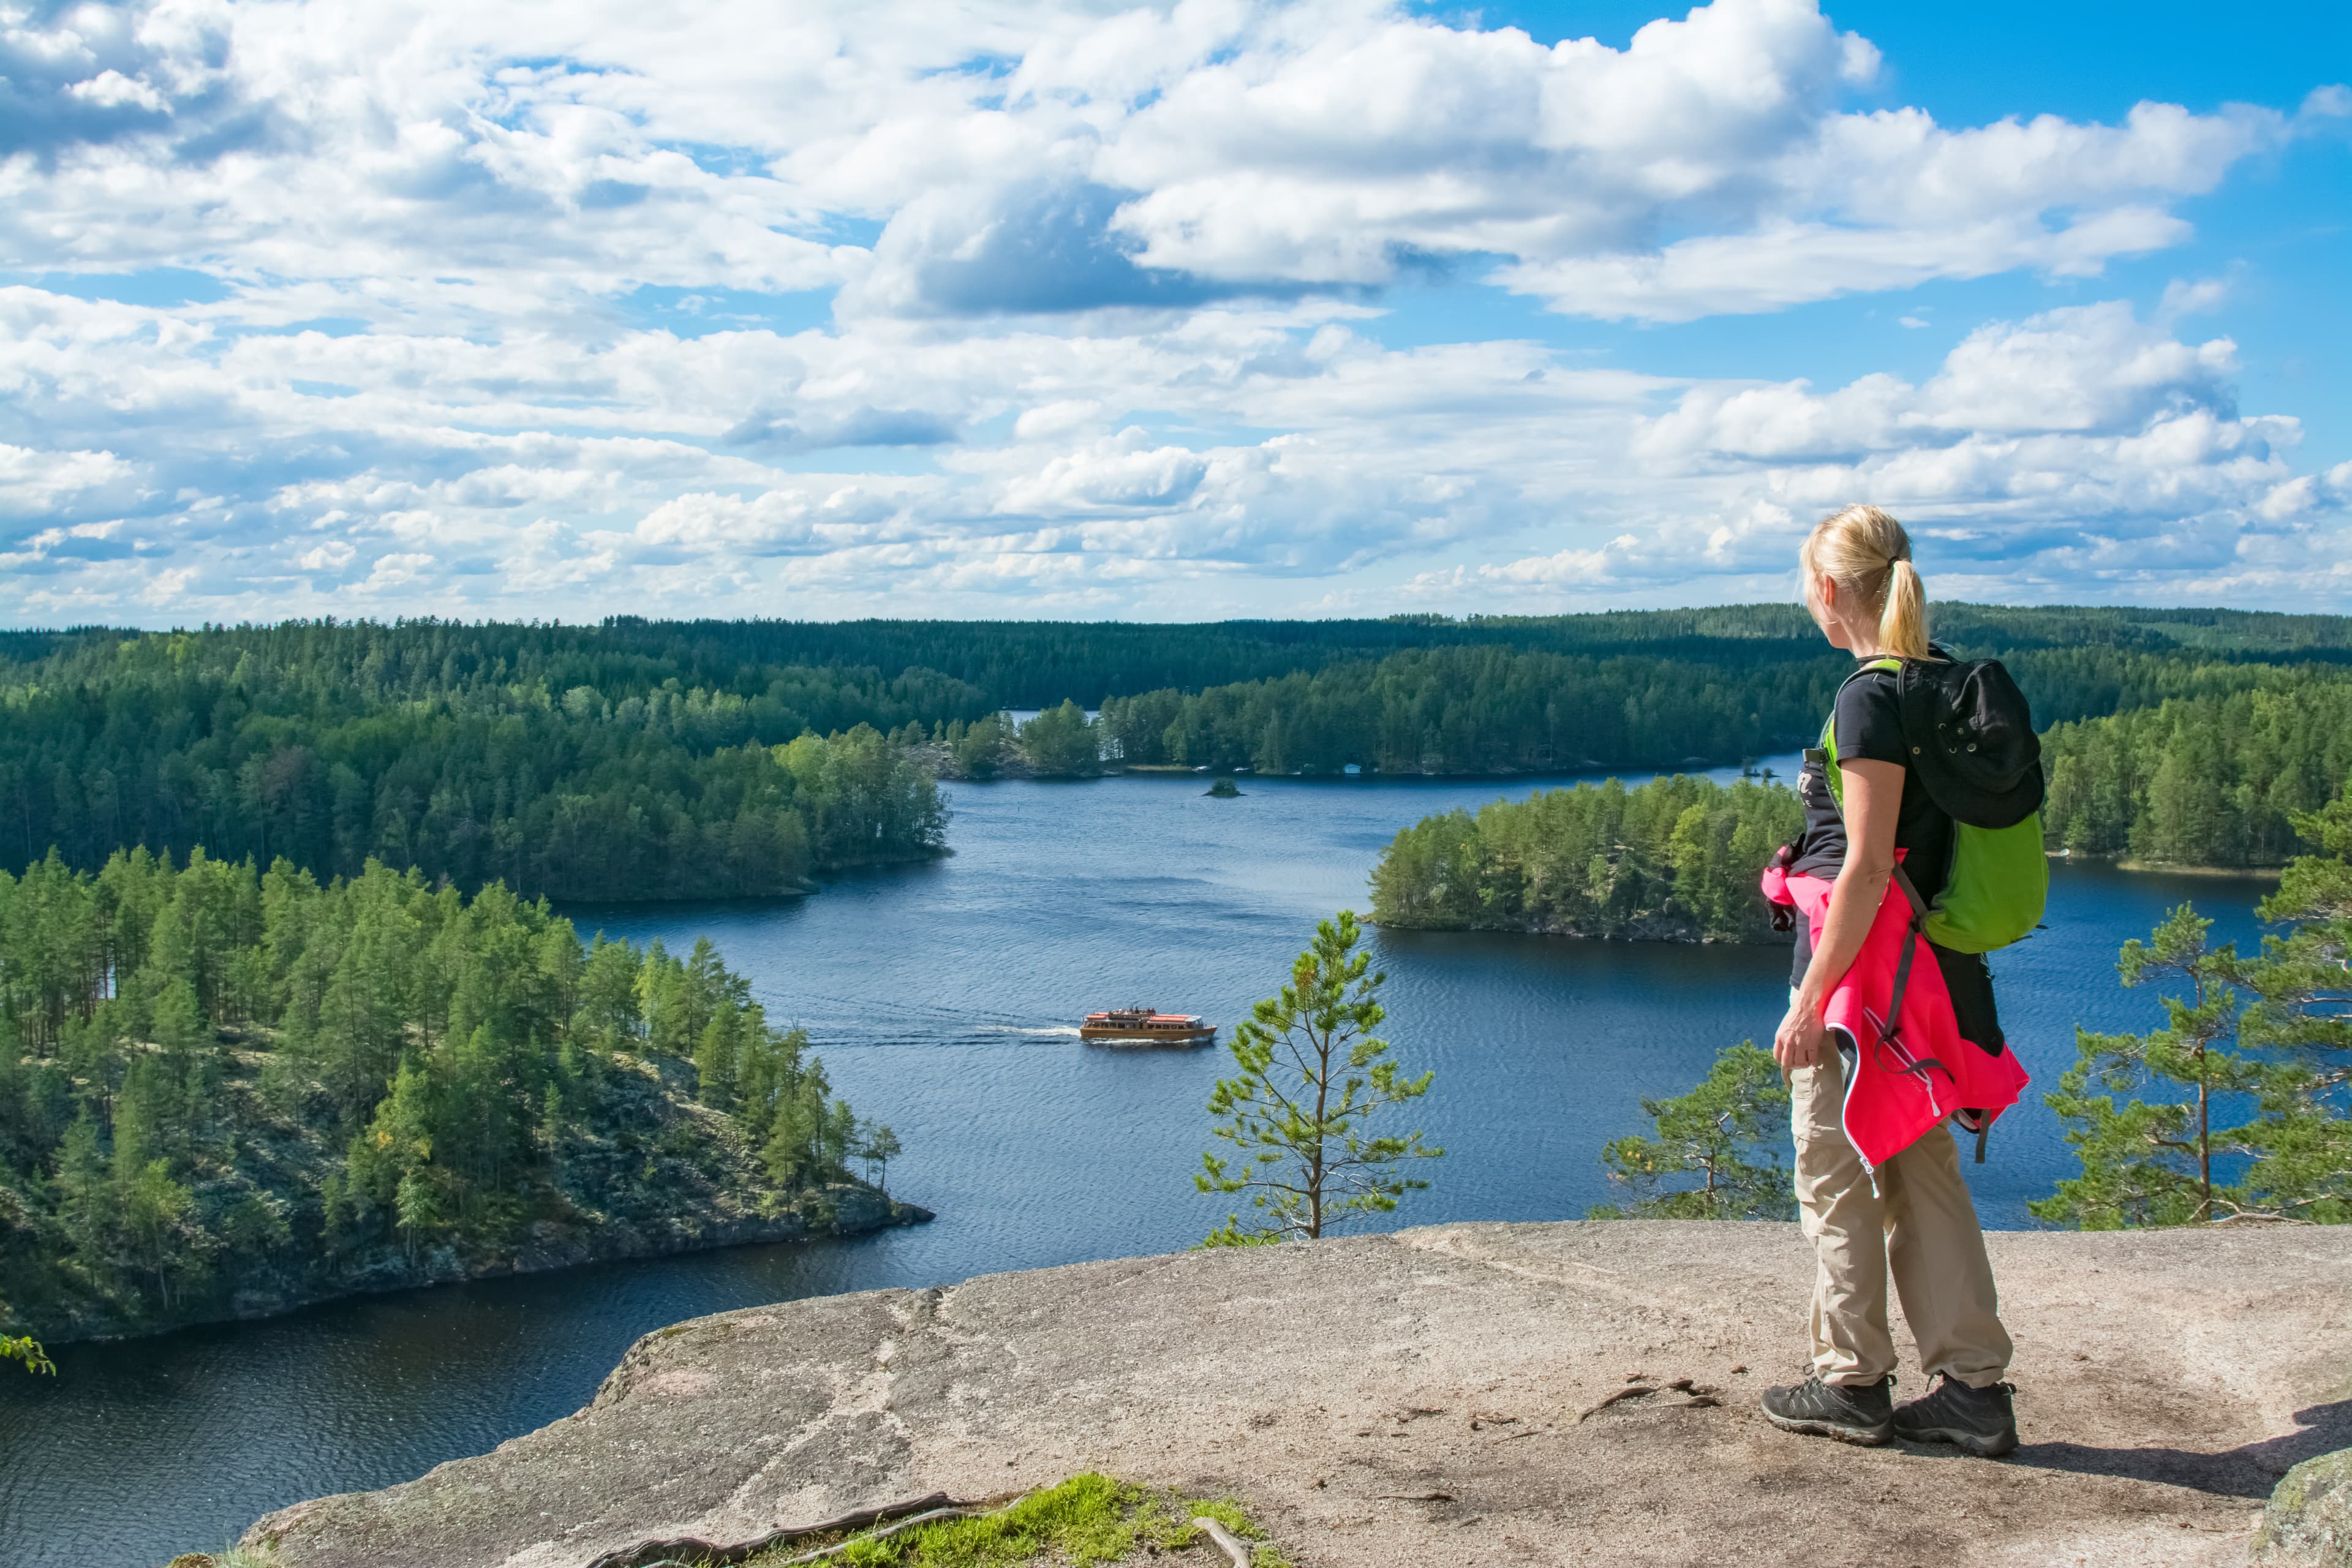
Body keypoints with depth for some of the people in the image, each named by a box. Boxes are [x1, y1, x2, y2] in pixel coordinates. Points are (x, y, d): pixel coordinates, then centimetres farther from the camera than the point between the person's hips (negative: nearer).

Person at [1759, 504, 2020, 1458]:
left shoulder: (1870, 698, -18)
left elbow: (1867, 866, -21)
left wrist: (1812, 1000, -19)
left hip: (1864, 962, -9)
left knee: (1838, 1176, 4)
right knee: (1924, 1172, 13)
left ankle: (1852, 1385, 14)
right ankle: (1975, 1387, 16)